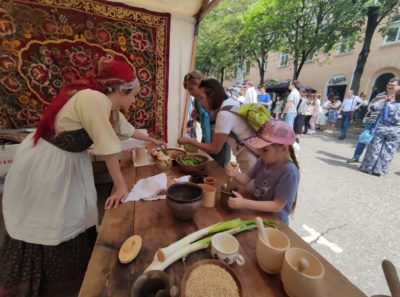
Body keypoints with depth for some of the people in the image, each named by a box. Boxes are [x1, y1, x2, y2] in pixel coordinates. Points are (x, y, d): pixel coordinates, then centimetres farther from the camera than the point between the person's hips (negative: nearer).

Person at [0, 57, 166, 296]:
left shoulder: (108, 105, 1)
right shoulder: (94, 99, -27)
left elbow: (126, 129, 16)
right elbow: (109, 148, -27)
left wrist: (152, 140, 28)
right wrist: (121, 186, -20)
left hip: (70, 165, 9)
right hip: (41, 167, -9)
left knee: (72, 222, 18)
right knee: (41, 228, 9)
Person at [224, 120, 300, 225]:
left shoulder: (289, 172, -25)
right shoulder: (263, 161, -9)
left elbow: (277, 206, -24)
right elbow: (246, 179, 0)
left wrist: (245, 204, -32)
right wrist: (236, 174, -22)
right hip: (258, 212, 6)